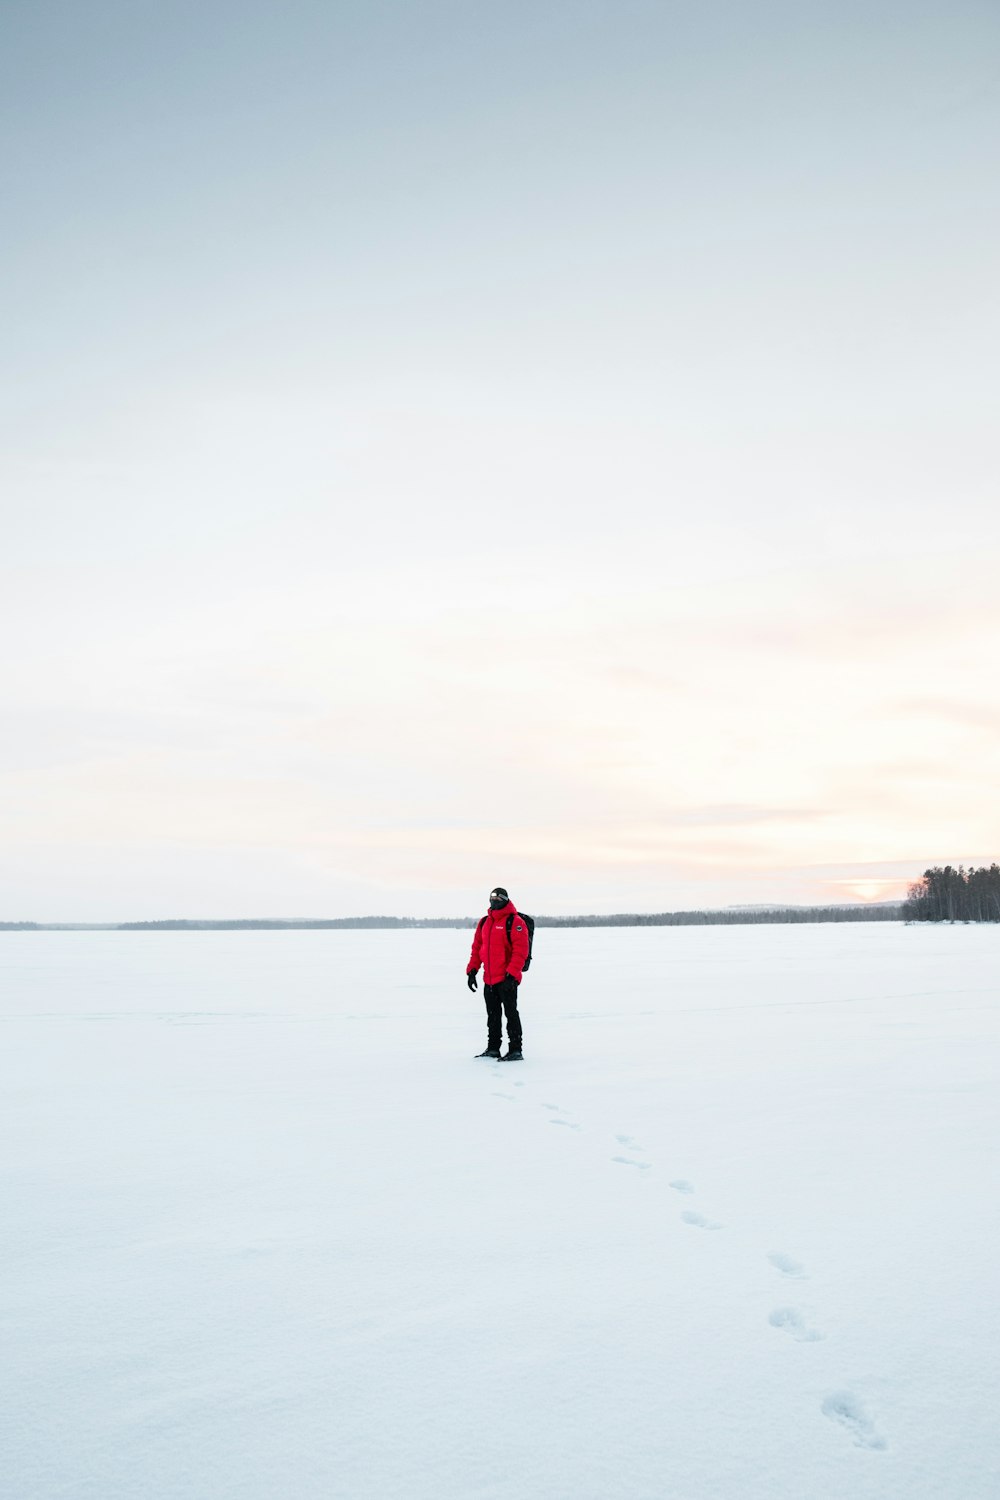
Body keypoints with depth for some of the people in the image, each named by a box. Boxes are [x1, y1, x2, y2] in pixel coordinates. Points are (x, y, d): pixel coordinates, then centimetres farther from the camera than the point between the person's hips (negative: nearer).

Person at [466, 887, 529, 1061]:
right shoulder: (484, 922, 13)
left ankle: (515, 1050, 1)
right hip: (489, 980, 7)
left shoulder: (514, 922, -10)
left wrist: (511, 974, -21)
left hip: (507, 979, -7)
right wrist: (472, 970, 9)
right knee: (492, 1015, 14)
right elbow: (477, 947, 17)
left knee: (510, 1013, -3)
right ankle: (493, 1048, 23)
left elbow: (520, 950, -16)